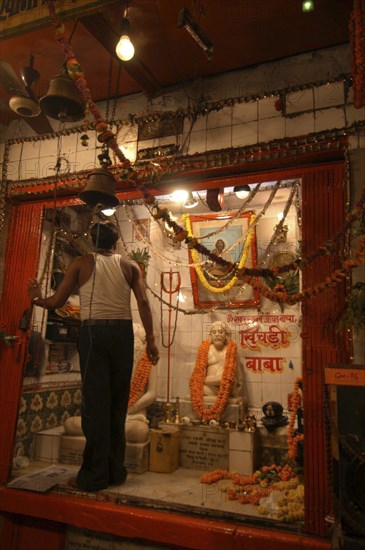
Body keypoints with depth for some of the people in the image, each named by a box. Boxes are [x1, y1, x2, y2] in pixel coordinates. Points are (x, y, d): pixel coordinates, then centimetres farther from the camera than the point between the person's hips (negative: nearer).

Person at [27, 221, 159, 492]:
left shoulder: (82, 263, 7)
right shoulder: (130, 266, 10)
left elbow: (57, 301, 7)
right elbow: (143, 302, 1)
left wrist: (38, 299, 28)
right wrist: (151, 339, 3)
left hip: (94, 331, -2)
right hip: (123, 332, 2)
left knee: (96, 400, 2)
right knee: (118, 401, 10)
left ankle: (96, 474, 6)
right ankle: (116, 470, 19)